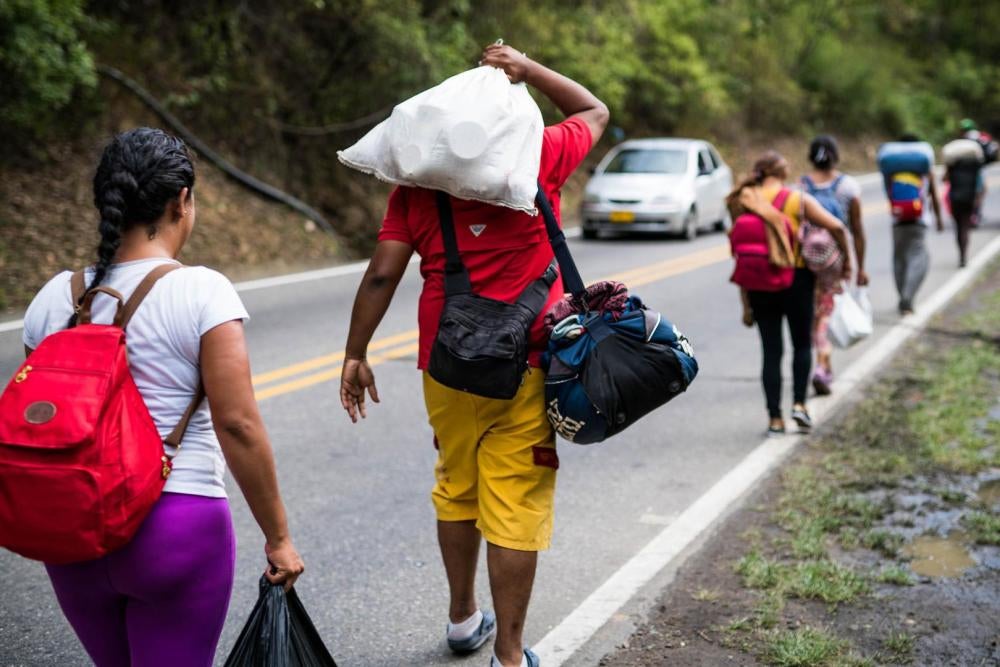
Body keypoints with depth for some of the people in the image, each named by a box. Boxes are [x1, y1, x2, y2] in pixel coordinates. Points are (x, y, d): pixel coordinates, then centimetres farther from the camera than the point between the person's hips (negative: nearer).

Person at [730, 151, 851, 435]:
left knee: (771, 350, 8)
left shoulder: (744, 202, 1)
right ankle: (799, 403, 6)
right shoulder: (799, 200, -4)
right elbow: (835, 226, -14)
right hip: (797, 278, -2)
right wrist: (846, 260, 2)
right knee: (802, 344, 17)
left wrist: (746, 303, 3)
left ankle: (775, 418, 6)